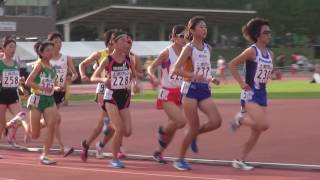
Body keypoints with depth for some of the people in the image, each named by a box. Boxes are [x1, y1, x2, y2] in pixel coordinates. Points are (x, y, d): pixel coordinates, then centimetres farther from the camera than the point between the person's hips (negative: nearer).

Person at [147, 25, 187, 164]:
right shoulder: (167, 53, -10)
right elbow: (151, 68, -7)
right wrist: (154, 78, -28)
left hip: (179, 93, 6)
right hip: (167, 93, -6)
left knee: (173, 127, 10)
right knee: (181, 121, -22)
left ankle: (159, 152, 27)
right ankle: (162, 131, 8)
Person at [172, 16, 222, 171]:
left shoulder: (208, 48, 11)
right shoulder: (188, 48, -8)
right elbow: (176, 70, -13)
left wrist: (211, 78, 7)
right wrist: (193, 75, -26)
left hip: (204, 90, 6)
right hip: (190, 89, -6)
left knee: (216, 121, -13)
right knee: (194, 127, -5)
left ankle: (194, 136, 16)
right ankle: (180, 159, 11)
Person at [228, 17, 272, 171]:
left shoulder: (270, 54, 10)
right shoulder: (252, 51, -12)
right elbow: (232, 65, -11)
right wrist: (241, 83, -15)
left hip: (262, 94, 8)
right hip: (250, 94, -8)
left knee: (256, 132, 6)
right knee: (263, 125, -23)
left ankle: (240, 161, 17)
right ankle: (241, 119, 5)